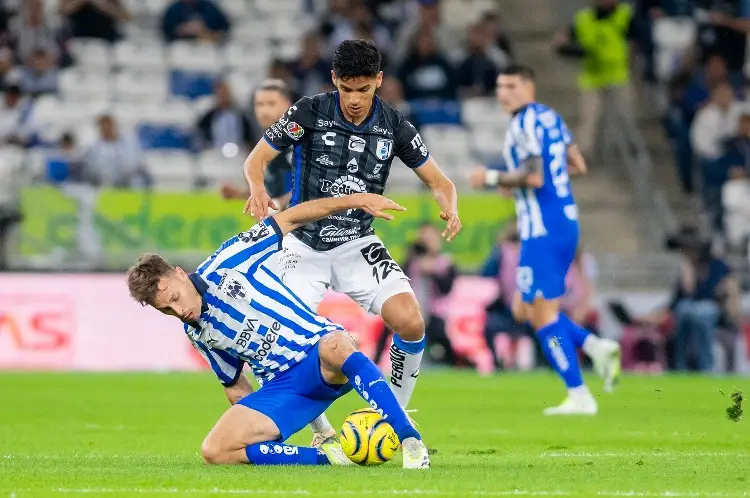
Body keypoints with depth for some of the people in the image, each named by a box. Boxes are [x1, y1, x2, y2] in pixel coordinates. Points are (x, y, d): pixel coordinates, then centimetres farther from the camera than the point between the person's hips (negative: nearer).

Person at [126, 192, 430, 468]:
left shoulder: (228, 261, -3)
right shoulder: (197, 335, 13)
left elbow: (289, 219, 1)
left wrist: (354, 200, -6)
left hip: (316, 351, -5)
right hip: (279, 387, 5)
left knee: (334, 346, -43)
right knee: (214, 451, -19)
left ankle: (410, 440, -40)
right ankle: (328, 456, -20)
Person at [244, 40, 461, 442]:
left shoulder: (393, 126, -5)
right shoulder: (309, 112, -11)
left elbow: (439, 181, 1)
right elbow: (256, 159, -7)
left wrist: (449, 208, -22)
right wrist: (258, 189, -30)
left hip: (357, 245, 1)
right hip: (304, 246, -1)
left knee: (410, 322, -20)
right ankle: (322, 431, 12)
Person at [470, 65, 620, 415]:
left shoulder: (525, 123, -13)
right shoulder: (550, 117, 15)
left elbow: (534, 177, -23)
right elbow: (578, 166, 20)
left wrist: (491, 178, -10)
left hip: (543, 230, -10)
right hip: (565, 221, 10)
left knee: (541, 313, -5)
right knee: (524, 309, 16)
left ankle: (578, 396, -5)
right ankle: (596, 347, 5)